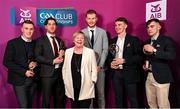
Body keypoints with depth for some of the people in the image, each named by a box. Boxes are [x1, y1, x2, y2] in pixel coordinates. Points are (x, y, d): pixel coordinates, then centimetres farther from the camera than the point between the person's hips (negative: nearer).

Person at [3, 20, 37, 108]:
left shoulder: (35, 43, 7)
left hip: (33, 79, 4)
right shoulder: (12, 43, -5)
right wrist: (24, 72, -16)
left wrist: (35, 63, -8)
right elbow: (6, 62, -10)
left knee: (30, 105, 13)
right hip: (19, 80, -4)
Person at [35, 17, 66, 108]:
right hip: (48, 73, -5)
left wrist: (62, 55, -2)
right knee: (46, 99, 3)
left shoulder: (60, 41, 15)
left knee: (60, 98, 12)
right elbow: (38, 57, -11)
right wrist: (53, 61, -17)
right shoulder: (41, 40, -2)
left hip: (60, 72, 5)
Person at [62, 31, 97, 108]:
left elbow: (94, 69, -1)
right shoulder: (68, 51, 8)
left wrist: (92, 81, -5)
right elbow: (64, 68, 11)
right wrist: (65, 81, 7)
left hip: (85, 87, -3)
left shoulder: (90, 52, -2)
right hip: (72, 87, 3)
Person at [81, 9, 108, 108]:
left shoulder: (102, 32, 4)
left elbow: (105, 50, 0)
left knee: (100, 92, 5)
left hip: (99, 67, 0)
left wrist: (100, 65, -7)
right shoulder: (82, 32, 3)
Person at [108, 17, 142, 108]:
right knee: (118, 98, 13)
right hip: (116, 73, 5)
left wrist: (123, 60, -17)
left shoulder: (133, 39, -2)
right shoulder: (113, 41, 13)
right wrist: (111, 63, -4)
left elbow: (139, 56, -9)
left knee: (132, 99, 5)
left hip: (129, 73, -4)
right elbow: (110, 56, 18)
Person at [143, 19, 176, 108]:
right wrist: (144, 65, 4)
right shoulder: (147, 42, 14)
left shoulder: (166, 40, -6)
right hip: (148, 77, 6)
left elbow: (172, 55, -21)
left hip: (161, 77, -6)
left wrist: (154, 50, -27)